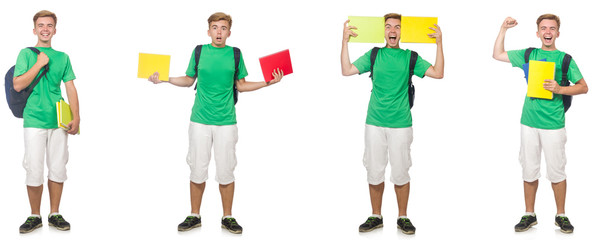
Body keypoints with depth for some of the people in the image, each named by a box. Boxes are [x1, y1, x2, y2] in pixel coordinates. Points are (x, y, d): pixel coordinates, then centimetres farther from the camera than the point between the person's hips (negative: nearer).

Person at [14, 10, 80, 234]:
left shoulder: (62, 57, 11)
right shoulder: (27, 54, 4)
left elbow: (71, 89, 9)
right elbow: (18, 85, -7)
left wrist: (76, 117, -1)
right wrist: (39, 64, -11)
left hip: (59, 121, 3)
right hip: (34, 121, -2)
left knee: (58, 170, 5)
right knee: (34, 171, -3)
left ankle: (55, 214, 16)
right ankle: (35, 216, 12)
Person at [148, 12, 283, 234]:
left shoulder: (235, 53, 3)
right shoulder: (199, 51, 4)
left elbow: (241, 85, 10)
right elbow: (189, 80, 13)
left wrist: (268, 82, -1)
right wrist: (163, 79, 1)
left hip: (226, 122, 0)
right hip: (200, 121, 0)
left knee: (226, 172, 3)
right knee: (198, 170, 5)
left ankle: (227, 217, 17)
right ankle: (195, 216, 19)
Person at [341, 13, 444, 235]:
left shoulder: (410, 57, 5)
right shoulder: (373, 55, 7)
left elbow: (438, 73, -4)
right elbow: (347, 70, -2)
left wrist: (439, 43, -8)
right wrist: (345, 41, -7)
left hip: (401, 124, -1)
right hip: (375, 123, 1)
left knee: (400, 173, 3)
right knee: (374, 172, 6)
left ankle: (402, 217, 17)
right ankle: (376, 217, 19)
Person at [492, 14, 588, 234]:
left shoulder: (564, 58, 2)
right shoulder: (528, 55, 9)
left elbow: (583, 87, 3)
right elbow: (497, 55, 15)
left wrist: (559, 89, -12)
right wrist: (504, 28, 9)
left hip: (554, 125, -2)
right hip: (529, 122, 2)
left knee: (557, 172, 3)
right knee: (529, 170, 8)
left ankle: (561, 215, 17)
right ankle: (529, 215, 18)